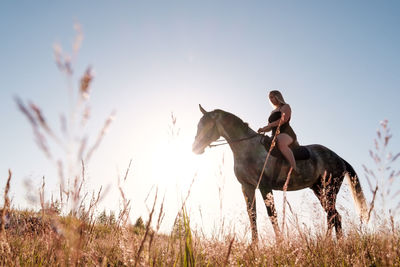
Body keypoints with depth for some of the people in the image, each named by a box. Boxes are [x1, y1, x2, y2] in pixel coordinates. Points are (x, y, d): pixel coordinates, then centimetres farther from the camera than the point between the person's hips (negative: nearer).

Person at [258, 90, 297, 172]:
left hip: (286, 134, -9)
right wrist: (263, 130, 1)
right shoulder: (273, 112, 29)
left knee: (281, 143, -42)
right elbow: (270, 128, 23)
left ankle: (294, 169, -44)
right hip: (275, 136, 9)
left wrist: (270, 125, -16)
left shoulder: (285, 107, 6)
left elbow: (284, 119, -13)